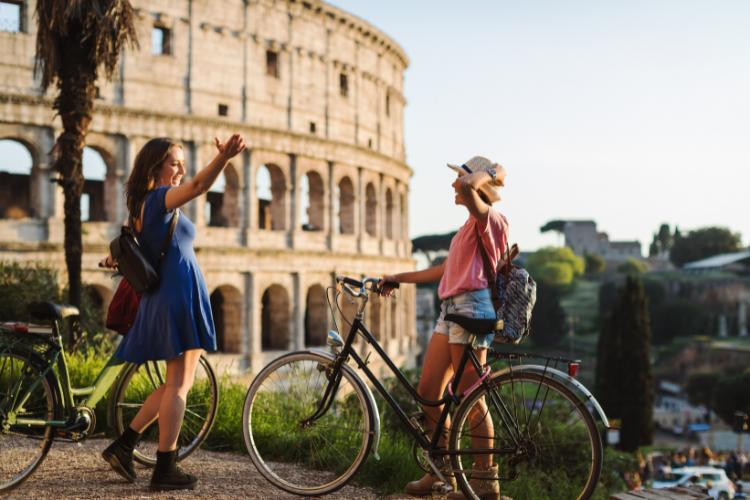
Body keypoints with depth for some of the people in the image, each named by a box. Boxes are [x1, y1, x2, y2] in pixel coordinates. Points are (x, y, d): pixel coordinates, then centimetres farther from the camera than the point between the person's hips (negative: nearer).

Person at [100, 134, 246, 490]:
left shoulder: (144, 206, 19)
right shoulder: (160, 198, -10)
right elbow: (198, 186, -29)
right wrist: (224, 157, -40)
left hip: (162, 299, 9)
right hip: (181, 294, -9)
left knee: (177, 383, 16)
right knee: (179, 384, -5)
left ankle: (123, 445, 16)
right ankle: (165, 469, -2)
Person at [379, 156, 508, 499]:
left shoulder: (487, 218, -6)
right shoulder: (469, 228, 22)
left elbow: (465, 187, -28)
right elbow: (443, 271, 26)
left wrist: (487, 174, -8)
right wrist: (397, 278, 27)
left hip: (471, 307, -9)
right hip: (450, 308, 9)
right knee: (427, 391, 8)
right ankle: (441, 471, 17)